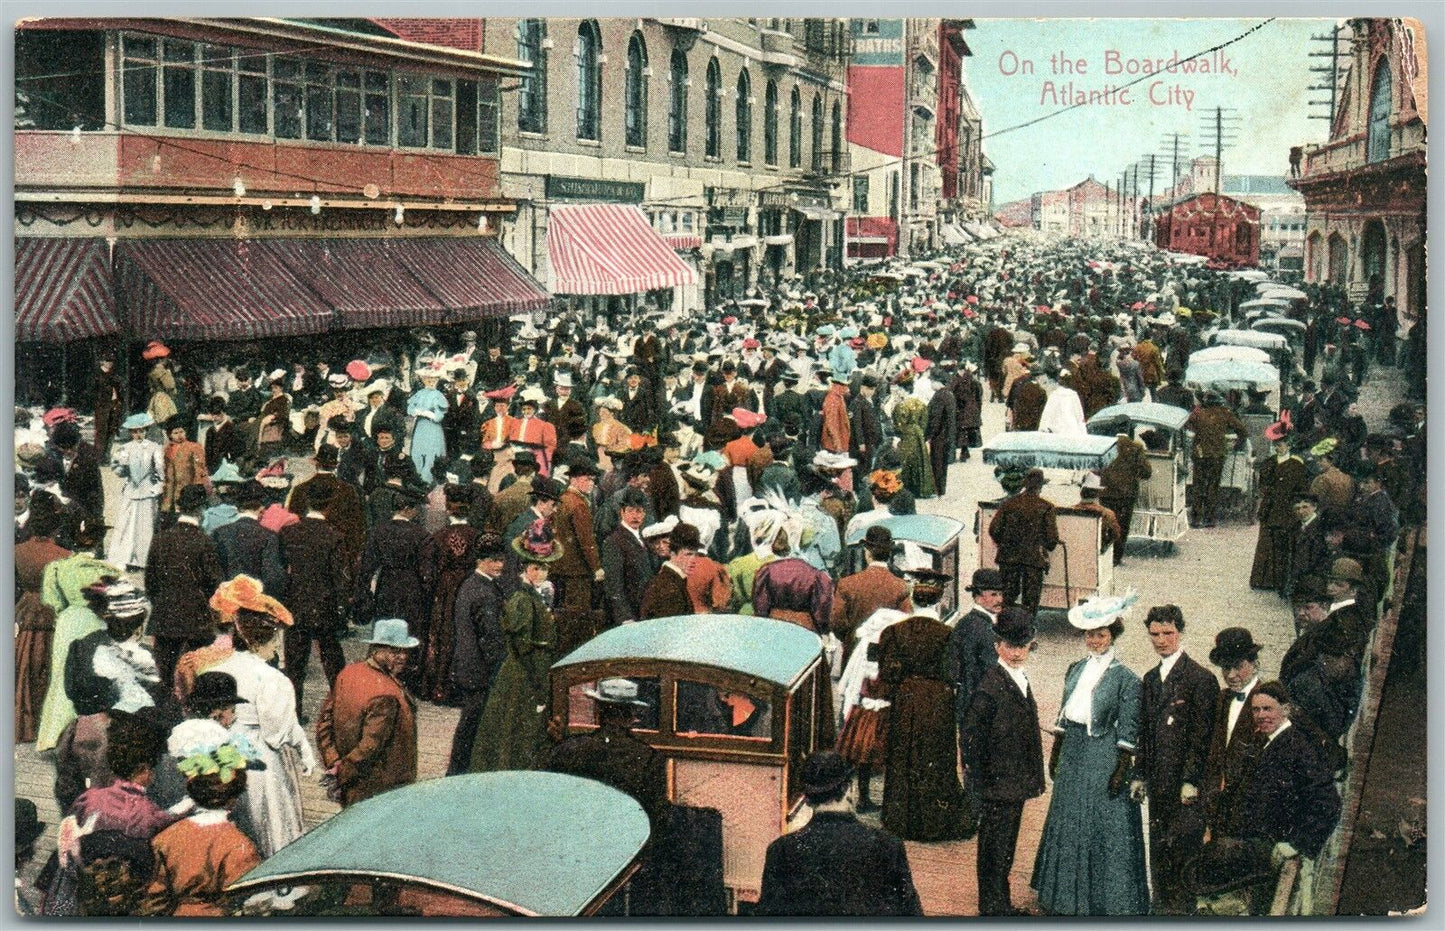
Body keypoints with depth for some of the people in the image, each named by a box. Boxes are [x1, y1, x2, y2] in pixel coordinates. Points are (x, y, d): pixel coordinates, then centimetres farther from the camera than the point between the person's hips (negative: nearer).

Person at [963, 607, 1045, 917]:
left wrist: (1032, 778, 17)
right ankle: (992, 907, 11)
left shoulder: (1021, 679, 10)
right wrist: (981, 778, -16)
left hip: (1016, 783, 9)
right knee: (994, 847, 1)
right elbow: (969, 732, -18)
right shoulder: (989, 685, -18)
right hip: (998, 784, -9)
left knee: (1005, 846, 18)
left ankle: (1002, 904, 29)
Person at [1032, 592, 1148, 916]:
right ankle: (1070, 896, 28)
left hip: (1104, 757, -6)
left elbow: (1128, 732, -10)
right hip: (1073, 753, 6)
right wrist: (1055, 754, 12)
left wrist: (1121, 770, -14)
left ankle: (1108, 901, 11)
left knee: (1105, 828, 0)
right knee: (1068, 825, 14)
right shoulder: (1076, 670, 8)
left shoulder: (1125, 678, -10)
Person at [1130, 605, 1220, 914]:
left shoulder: (1200, 678, -8)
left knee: (1183, 851, -6)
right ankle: (1162, 908, 20)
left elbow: (1202, 735, -11)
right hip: (1158, 784, 7)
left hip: (1185, 786, -7)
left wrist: (1191, 781, -14)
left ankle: (1183, 909, 2)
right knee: (1159, 856, 11)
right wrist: (1140, 775, 12)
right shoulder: (1150, 679, 15)